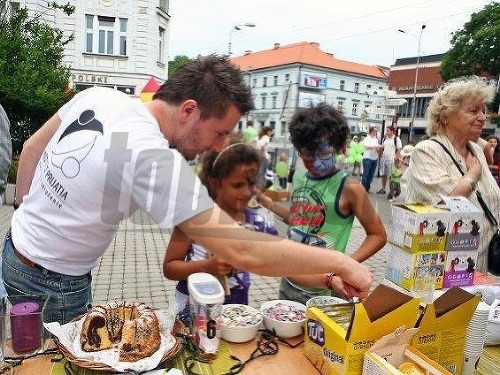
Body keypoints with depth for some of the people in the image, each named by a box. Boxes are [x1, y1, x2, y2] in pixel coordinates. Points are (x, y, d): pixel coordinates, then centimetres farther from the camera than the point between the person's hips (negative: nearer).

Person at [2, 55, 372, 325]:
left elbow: (32, 147, 6)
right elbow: (243, 252, -38)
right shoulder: (156, 159, -34)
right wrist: (340, 262, -28)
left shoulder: (96, 95, -10)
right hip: (55, 285, -8)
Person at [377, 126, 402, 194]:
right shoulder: (384, 139, 11)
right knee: (383, 174, 10)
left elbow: (399, 149, -8)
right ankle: (383, 189, 21)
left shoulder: (397, 139, -6)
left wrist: (396, 157, -15)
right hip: (384, 158, 6)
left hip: (391, 159, -6)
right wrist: (380, 156, 10)